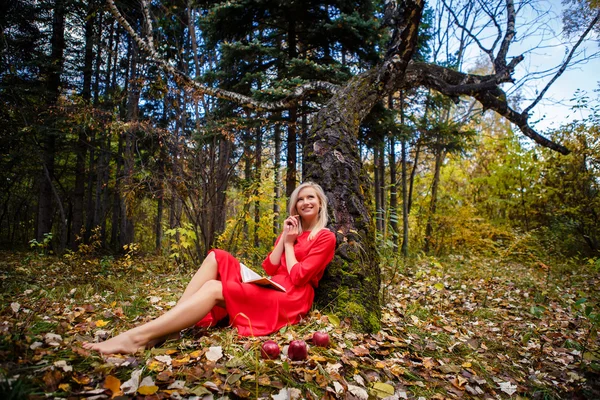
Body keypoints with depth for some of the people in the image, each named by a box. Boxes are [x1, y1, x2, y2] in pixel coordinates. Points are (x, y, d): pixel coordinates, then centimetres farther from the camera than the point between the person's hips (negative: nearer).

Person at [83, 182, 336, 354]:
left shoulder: (325, 237, 0)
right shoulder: (291, 231, 22)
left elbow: (297, 277, -11)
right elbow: (269, 268, 9)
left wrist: (290, 244, -1)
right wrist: (284, 237, 3)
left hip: (291, 298, -7)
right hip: (269, 288, 7)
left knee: (214, 289, -27)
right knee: (217, 258, -13)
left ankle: (138, 337, -32)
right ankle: (163, 328, -23)